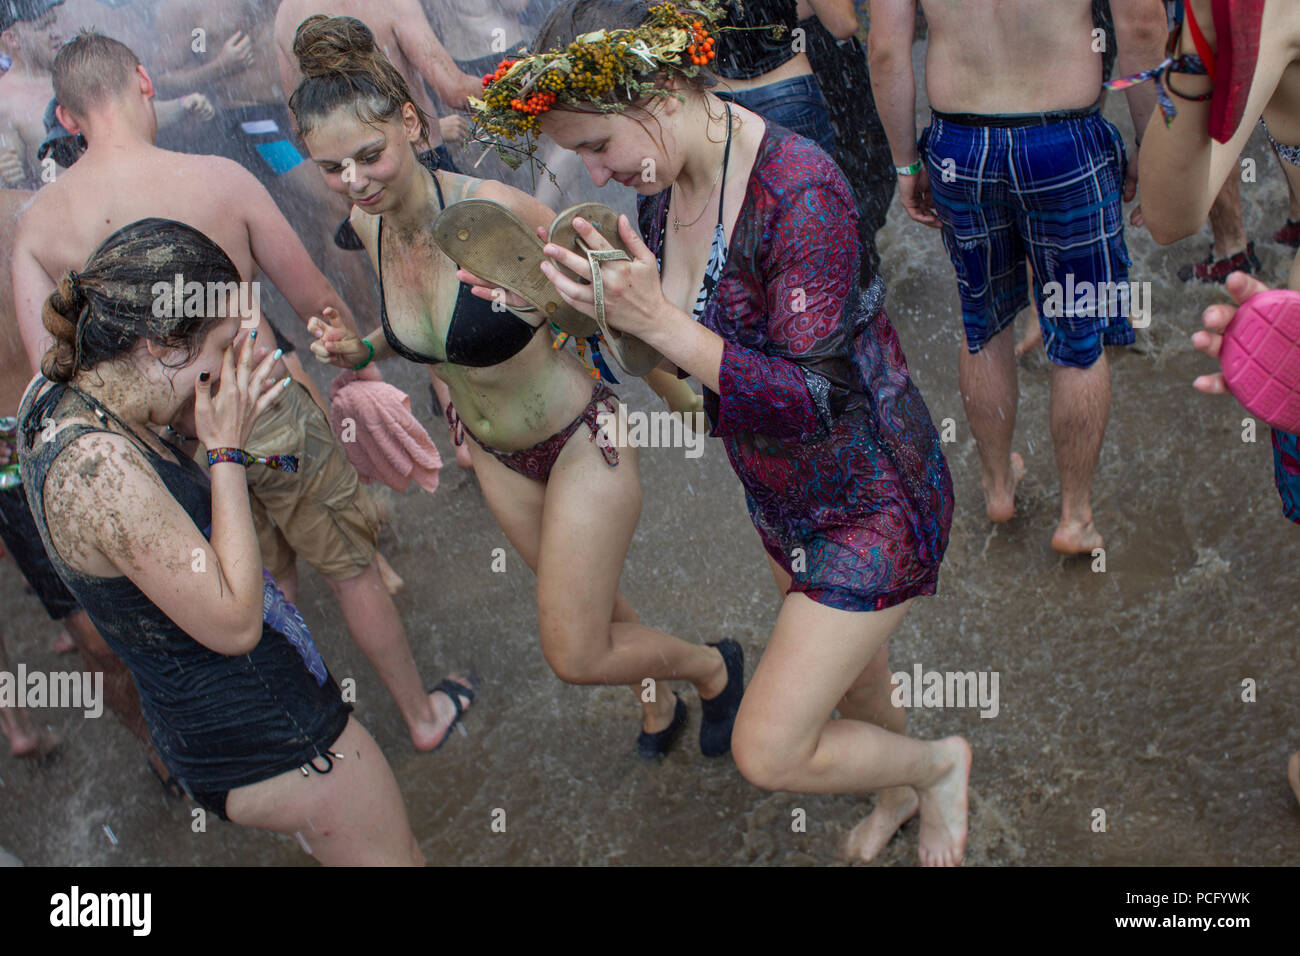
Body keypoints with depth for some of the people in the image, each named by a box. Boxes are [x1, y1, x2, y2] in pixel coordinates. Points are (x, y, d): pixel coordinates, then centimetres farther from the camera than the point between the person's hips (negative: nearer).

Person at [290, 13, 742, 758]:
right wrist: (361, 349, -10)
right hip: (493, 452, 7)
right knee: (585, 603, 27)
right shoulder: (370, 225, -10)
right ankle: (658, 702, 57)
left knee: (575, 656, 2)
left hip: (581, 441, -7)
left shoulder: (491, 211, -32)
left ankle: (713, 667, 33)